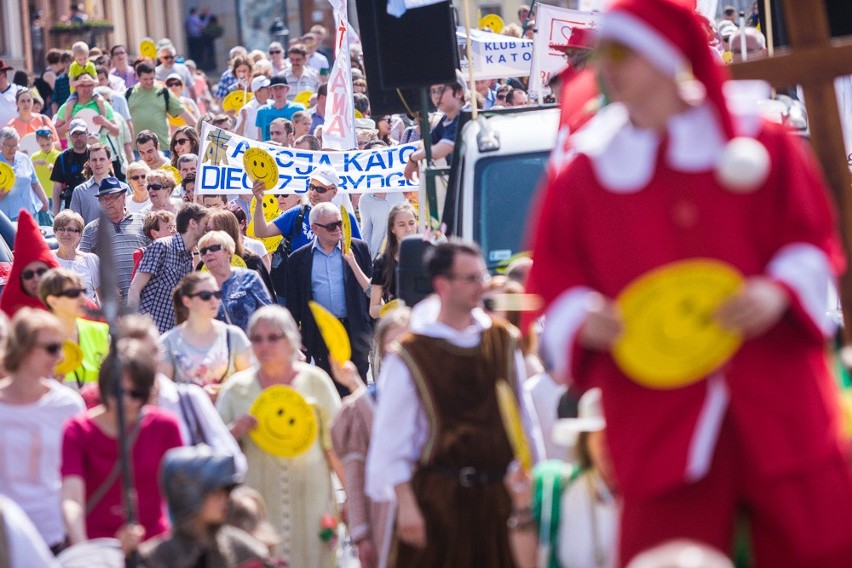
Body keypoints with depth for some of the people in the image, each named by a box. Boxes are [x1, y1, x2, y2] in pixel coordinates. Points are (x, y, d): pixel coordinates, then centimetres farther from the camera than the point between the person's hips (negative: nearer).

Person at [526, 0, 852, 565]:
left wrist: (780, 291, -14)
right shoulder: (584, 177, 9)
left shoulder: (763, 146, 7)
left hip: (781, 402, 0)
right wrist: (585, 319, -14)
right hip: (659, 424, 0)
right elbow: (554, 285, 7)